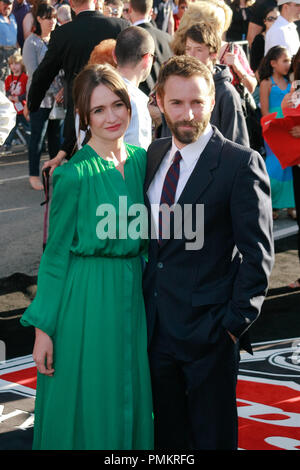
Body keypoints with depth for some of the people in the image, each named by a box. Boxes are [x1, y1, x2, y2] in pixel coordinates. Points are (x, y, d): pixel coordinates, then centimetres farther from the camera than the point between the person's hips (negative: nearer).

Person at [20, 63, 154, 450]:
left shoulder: (141, 160, 5)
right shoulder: (74, 174, -12)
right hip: (85, 301, -5)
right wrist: (43, 328, -8)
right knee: (87, 408, 5)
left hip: (132, 295, 5)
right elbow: (56, 253, -7)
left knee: (129, 406, 14)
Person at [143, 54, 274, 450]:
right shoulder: (154, 155, 8)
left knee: (212, 437, 7)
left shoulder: (241, 163, -12)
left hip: (209, 329, -5)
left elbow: (258, 252, -12)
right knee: (167, 434, 17)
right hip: (156, 327, 6)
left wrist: (236, 322, -14)